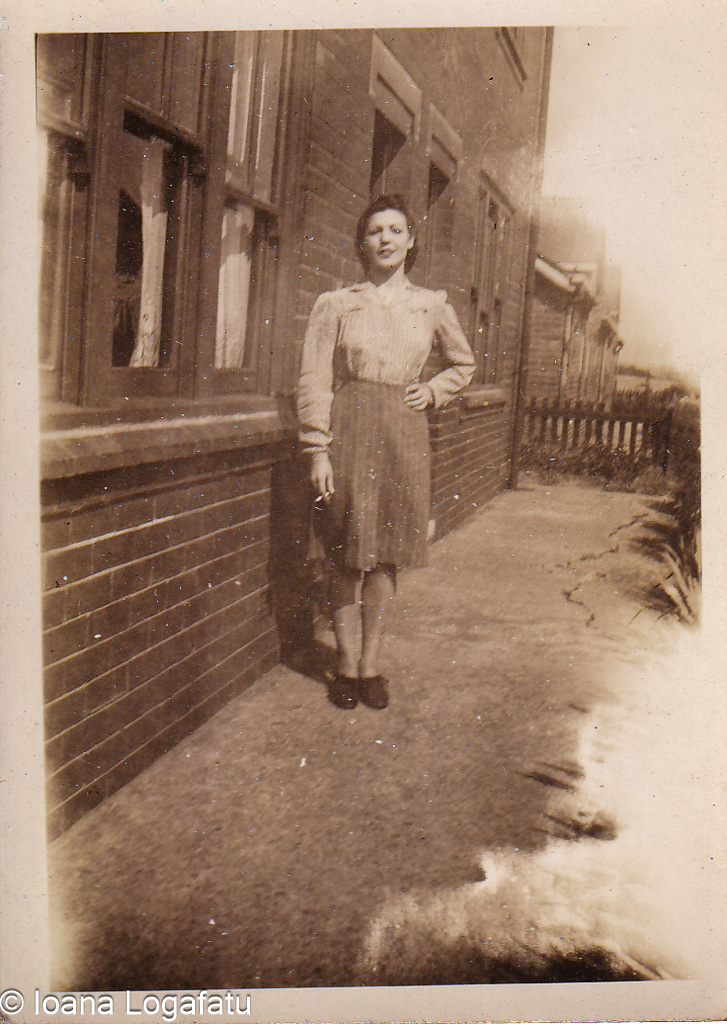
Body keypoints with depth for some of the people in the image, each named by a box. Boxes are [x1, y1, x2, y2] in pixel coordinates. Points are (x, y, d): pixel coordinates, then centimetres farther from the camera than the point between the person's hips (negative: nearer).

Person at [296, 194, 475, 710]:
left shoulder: (432, 305, 9)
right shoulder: (335, 304, 2)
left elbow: (464, 364, 24)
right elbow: (314, 380, -1)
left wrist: (433, 392, 5)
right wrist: (318, 450, -8)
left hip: (404, 435, 2)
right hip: (348, 432, -1)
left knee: (386, 555, 5)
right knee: (346, 555, 2)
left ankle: (371, 664, 17)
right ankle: (347, 665, 15)